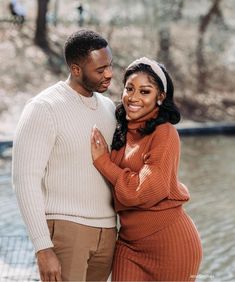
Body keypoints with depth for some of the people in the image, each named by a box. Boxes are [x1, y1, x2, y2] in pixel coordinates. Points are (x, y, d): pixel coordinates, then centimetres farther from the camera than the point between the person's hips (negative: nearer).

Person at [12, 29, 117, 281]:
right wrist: (43, 248, -19)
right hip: (64, 229, -6)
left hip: (107, 232, 7)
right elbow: (25, 179, -14)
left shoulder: (108, 108, 11)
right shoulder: (44, 109, -10)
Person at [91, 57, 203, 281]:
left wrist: (102, 160, -13)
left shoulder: (164, 133, -13)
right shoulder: (122, 132, 8)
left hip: (169, 242, -6)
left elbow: (144, 191, -21)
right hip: (129, 241, 6)